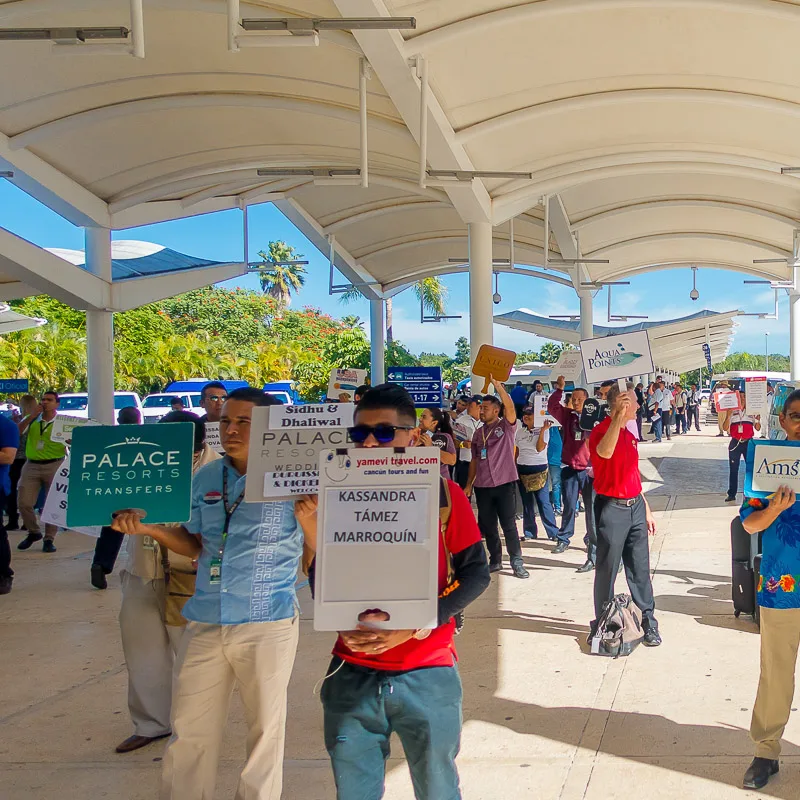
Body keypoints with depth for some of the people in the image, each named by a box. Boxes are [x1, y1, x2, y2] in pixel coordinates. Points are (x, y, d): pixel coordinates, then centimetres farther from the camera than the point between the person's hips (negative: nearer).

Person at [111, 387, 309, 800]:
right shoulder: (205, 478, 8)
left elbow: (320, 550, -6)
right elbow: (196, 545, 16)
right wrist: (149, 528, 2)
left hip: (267, 625, -4)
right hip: (205, 622, 5)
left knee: (265, 727, 11)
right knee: (188, 731, 11)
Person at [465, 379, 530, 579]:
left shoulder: (506, 426, -2)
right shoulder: (479, 432, 13)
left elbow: (510, 407, -22)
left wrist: (497, 385, -30)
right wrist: (469, 484, 12)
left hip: (505, 484, -5)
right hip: (482, 487, 5)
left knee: (509, 525, -3)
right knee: (488, 527, 9)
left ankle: (517, 563, 3)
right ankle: (495, 561, 20)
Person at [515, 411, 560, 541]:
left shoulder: (543, 430, -2)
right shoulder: (520, 431, 10)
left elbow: (540, 448, -15)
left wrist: (542, 430, -20)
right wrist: (513, 467, 9)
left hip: (539, 469, -4)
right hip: (522, 469, 4)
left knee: (544, 502, -9)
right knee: (526, 502, 7)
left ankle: (553, 532, -4)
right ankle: (529, 532, 13)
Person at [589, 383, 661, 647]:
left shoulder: (629, 433, 14)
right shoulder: (601, 431, -12)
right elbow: (604, 452, -38)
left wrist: (646, 508, 21)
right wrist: (619, 417, -42)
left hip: (635, 506, 7)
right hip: (612, 508, -7)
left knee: (640, 568, 11)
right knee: (606, 570, 3)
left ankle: (648, 622, 19)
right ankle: (602, 626, 15)